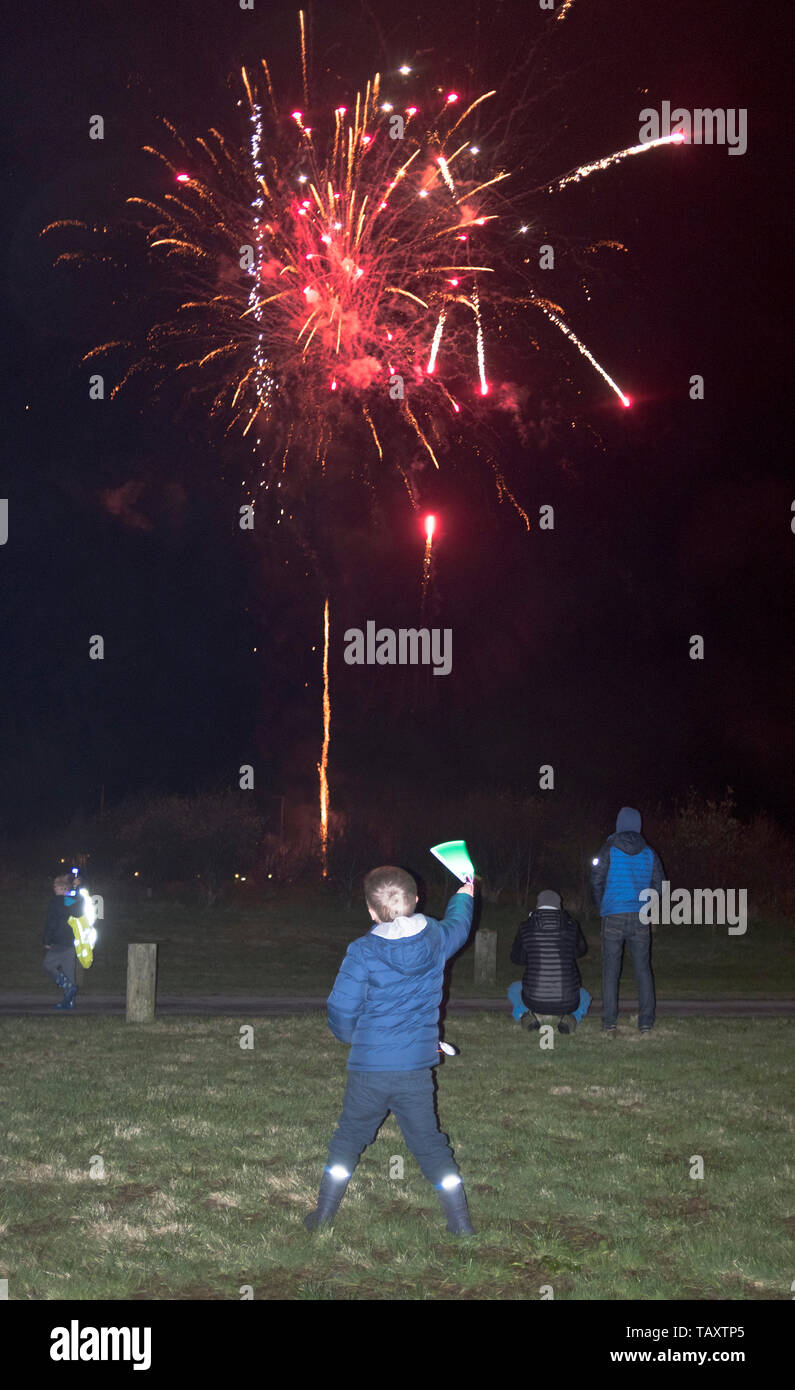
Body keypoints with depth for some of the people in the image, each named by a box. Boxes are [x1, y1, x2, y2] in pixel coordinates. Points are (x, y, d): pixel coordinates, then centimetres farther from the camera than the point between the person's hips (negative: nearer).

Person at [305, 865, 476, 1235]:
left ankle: (324, 1214, 22)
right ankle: (460, 1221, 15)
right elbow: (458, 925, 21)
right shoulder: (436, 939, -3)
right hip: (417, 1067, 2)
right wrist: (464, 895, 43)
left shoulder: (363, 952, -14)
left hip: (369, 1067, -2)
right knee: (430, 1144, 13)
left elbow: (340, 1011, -12)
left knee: (349, 1139, 15)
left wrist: (350, 1035, 11)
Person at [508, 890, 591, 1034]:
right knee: (584, 996, 36)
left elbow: (516, 958, 15)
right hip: (567, 1003, 0)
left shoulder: (526, 928, -2)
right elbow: (581, 950, 20)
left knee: (514, 989, 35)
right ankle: (571, 1017, 2)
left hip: (534, 1001, 0)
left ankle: (525, 1014, 3)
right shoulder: (571, 926, -1)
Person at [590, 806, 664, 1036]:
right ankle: (646, 1024, 4)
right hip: (641, 919, 2)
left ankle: (609, 1025, 0)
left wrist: (601, 908, 15)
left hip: (613, 918, -2)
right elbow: (658, 886, 8)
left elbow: (596, 882, -1)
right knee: (643, 971, 7)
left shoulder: (609, 850, -2)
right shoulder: (649, 853, 6)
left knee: (610, 971, 2)